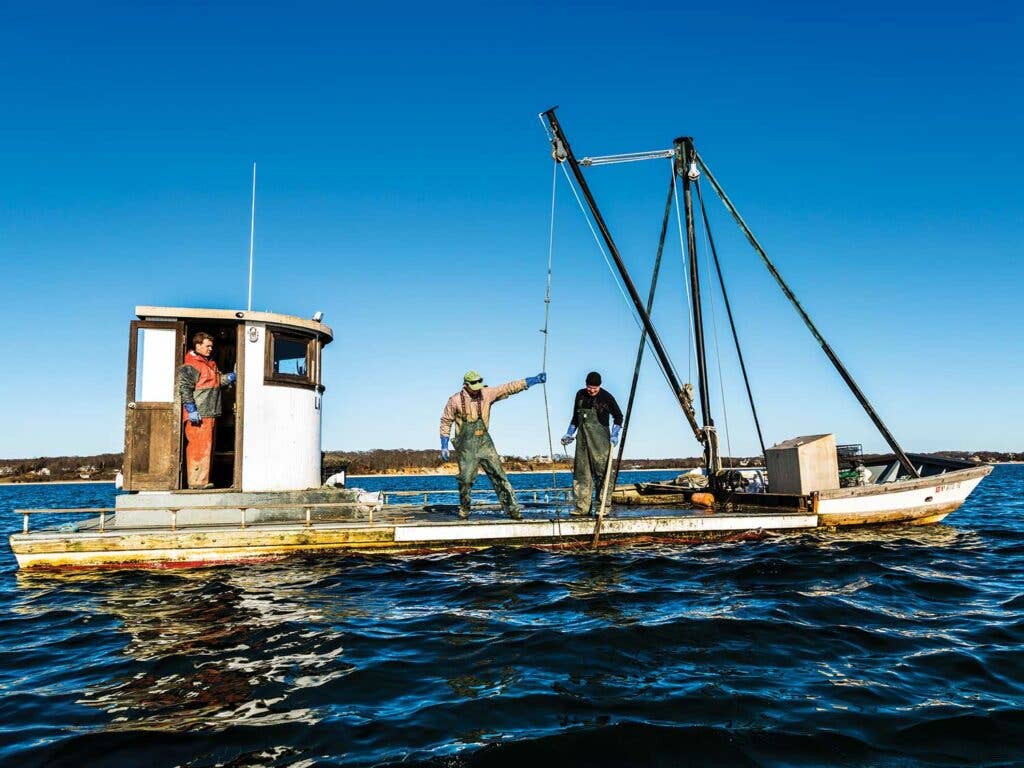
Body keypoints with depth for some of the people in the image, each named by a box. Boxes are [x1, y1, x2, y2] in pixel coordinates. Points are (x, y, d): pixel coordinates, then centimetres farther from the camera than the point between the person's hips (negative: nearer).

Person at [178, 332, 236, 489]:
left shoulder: (209, 364, 20)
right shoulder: (190, 366, -10)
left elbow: (219, 380, 27)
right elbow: (185, 388, -17)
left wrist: (230, 377, 6)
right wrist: (191, 410, -22)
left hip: (210, 414, 10)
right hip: (199, 415, -10)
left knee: (207, 446, 13)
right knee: (199, 446, -9)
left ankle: (202, 480, 21)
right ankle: (197, 481, -6)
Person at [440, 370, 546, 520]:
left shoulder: (487, 394, -1)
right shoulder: (455, 400, -6)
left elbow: (510, 387, -5)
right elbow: (446, 422, 2)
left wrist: (535, 379, -12)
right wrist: (444, 446, 1)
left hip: (485, 443, 2)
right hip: (466, 446, -2)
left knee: (498, 475, -3)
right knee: (466, 479, 3)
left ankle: (511, 508, -1)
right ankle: (464, 510, 24)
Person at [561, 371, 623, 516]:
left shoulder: (606, 397, -2)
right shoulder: (580, 395, 11)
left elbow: (618, 416, 7)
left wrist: (614, 435, -2)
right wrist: (569, 434, 19)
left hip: (600, 439, -5)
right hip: (582, 439, 5)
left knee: (601, 471, -9)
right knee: (581, 472, 2)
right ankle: (582, 507, 6)